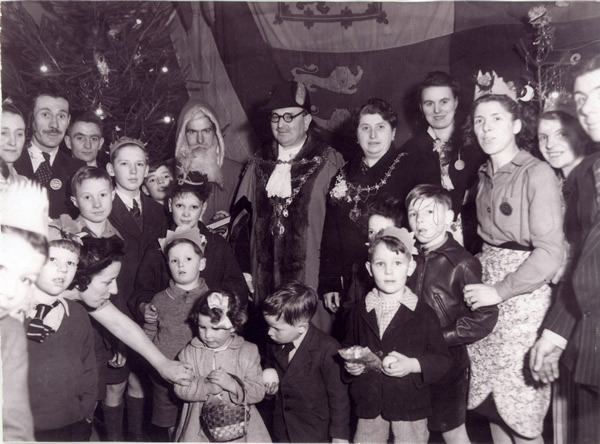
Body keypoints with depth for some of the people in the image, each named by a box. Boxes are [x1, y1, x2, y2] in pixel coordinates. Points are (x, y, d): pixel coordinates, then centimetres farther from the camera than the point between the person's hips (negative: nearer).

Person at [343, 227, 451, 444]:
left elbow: (442, 360, -6)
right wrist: (349, 365, -5)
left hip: (410, 407, -2)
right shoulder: (359, 311, 3)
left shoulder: (424, 314, -8)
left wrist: (412, 365, -20)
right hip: (369, 405, 3)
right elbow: (348, 348, 15)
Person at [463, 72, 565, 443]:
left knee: (521, 406, 2)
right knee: (490, 399, 13)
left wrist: (501, 291, -16)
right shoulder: (487, 175, 10)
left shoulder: (538, 174, -12)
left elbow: (550, 252, -17)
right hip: (487, 292, 7)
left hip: (523, 294, -6)